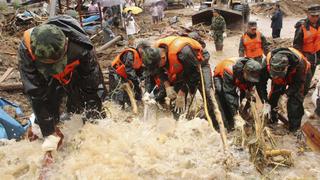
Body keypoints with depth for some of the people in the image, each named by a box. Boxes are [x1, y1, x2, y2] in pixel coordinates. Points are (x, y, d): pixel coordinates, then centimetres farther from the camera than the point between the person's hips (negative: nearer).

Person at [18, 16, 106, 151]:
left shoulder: (80, 46, -42)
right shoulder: (26, 50, -38)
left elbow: (93, 85, -28)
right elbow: (36, 94, -30)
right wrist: (49, 132, -26)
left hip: (78, 75, -1)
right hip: (49, 80, 1)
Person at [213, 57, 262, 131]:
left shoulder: (252, 73, -28)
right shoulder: (229, 70, -47)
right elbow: (228, 93, -45)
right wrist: (235, 114, -44)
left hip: (235, 79, 6)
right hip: (220, 76, -6)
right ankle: (224, 126, -22)